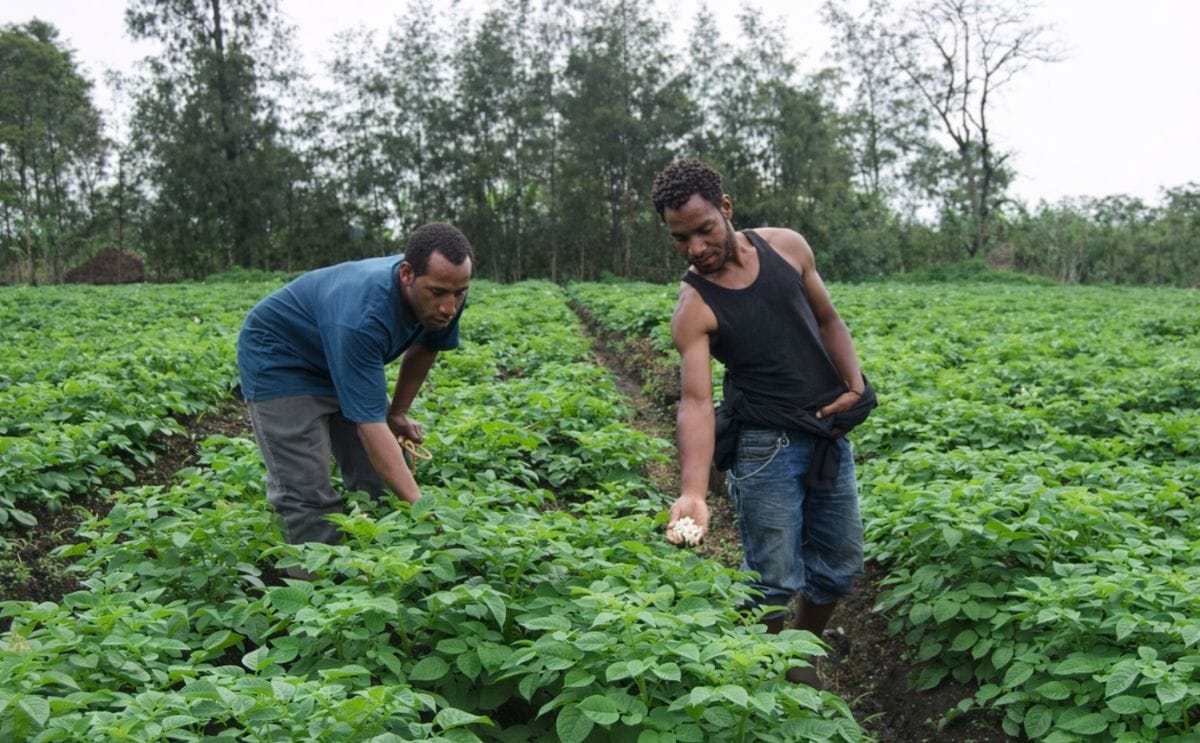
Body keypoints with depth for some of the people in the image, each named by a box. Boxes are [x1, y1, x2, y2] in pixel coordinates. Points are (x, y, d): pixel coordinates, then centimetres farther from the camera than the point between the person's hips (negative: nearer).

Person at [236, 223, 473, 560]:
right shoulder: (362, 316, -42)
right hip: (280, 361, -7)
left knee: (386, 479, 0)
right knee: (308, 494, -16)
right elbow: (369, 424, -43)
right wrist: (420, 507, -47)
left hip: (347, 359, 7)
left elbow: (424, 347, 5)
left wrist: (398, 412, 3)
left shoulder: (442, 300, -19)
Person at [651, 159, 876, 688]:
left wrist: (854, 383, -6)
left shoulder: (786, 247, -3)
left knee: (840, 567, 14)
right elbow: (696, 400, -26)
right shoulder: (694, 308, -16)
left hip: (829, 433, 5)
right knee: (774, 582, -3)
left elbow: (827, 319, 10)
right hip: (764, 445, -5)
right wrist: (693, 493, -40)